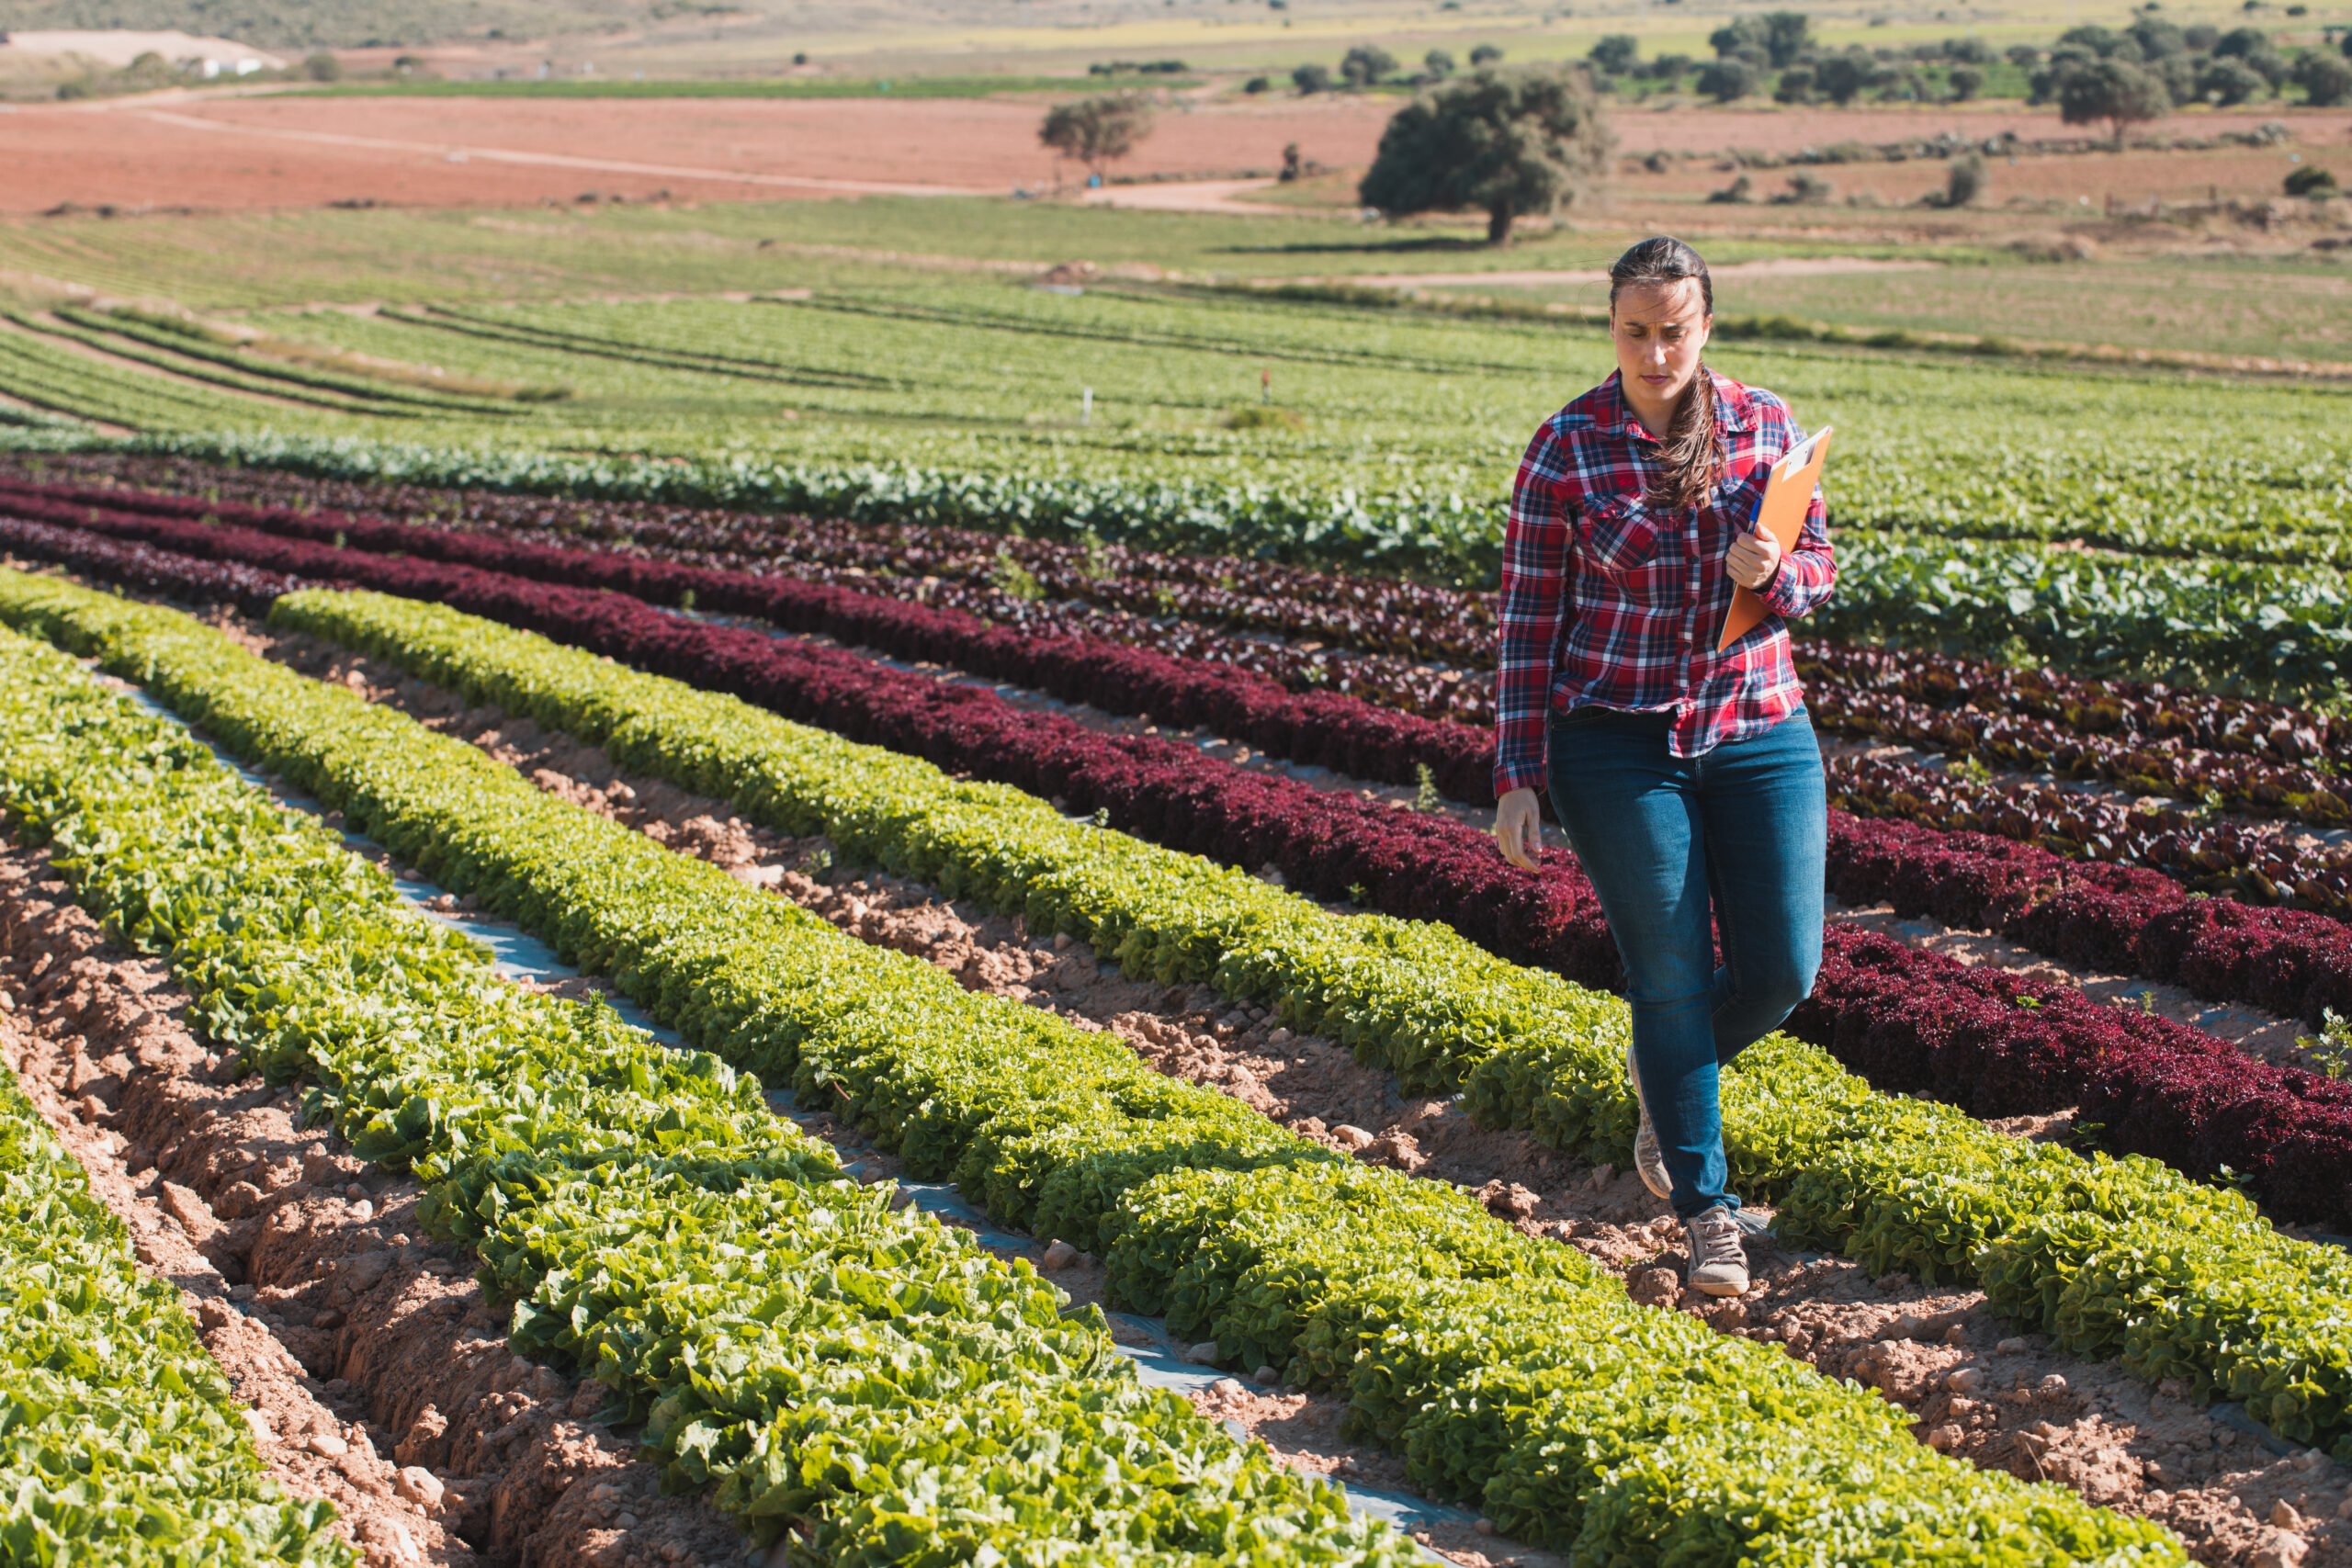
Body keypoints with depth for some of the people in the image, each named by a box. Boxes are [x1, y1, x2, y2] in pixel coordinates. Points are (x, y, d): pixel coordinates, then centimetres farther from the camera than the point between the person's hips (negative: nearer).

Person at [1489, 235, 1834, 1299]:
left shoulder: (1769, 427, 1)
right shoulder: (1566, 450, -6)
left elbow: (1816, 571, 8)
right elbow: (1529, 621, -3)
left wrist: (1769, 574, -17)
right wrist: (1517, 781, -6)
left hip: (1759, 734, 3)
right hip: (1619, 743, -3)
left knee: (1782, 969, 2)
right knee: (1671, 974, 0)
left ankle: (1667, 1073, 34)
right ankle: (1707, 1212, 12)